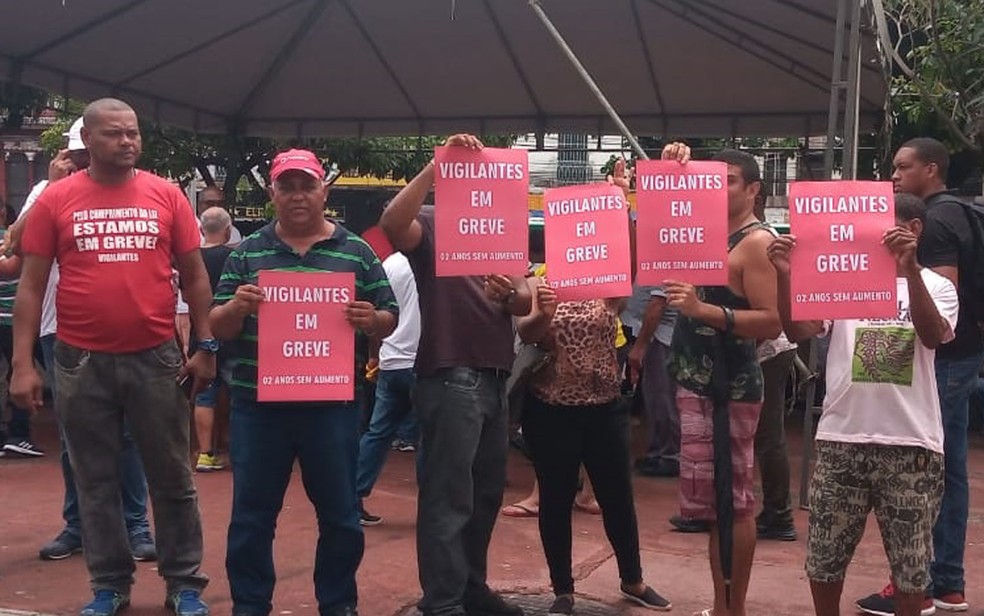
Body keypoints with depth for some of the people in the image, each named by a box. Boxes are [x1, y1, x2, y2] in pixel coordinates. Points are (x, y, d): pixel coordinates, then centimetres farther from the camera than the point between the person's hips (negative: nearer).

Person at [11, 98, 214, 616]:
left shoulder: (166, 195, 2)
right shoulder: (56, 199, 0)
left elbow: (194, 275, 7)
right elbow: (31, 286, 2)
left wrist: (206, 346, 2)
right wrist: (23, 364, -4)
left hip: (155, 358, 0)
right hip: (81, 361, 0)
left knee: (172, 478, 8)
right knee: (95, 482, 10)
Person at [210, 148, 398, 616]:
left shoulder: (357, 252, 5)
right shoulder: (247, 253, 6)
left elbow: (390, 320, 7)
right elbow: (218, 328, 6)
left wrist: (371, 320, -16)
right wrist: (235, 306, -16)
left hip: (332, 404, 0)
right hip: (258, 405, 1)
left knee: (340, 515, 9)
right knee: (251, 515, 8)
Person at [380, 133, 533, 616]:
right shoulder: (431, 226, -2)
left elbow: (526, 303, 8)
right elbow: (391, 222, -26)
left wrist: (510, 294, -15)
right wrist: (437, 165, -27)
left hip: (494, 378, 8)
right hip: (450, 378, -7)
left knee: (486, 492, 16)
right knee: (449, 497, -6)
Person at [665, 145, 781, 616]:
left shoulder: (757, 242, -12)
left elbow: (772, 322, -21)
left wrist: (703, 310, -28)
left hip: (730, 385, -9)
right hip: (695, 381, 9)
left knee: (732, 499, -3)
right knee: (713, 499, 14)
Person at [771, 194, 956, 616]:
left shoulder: (936, 286, 3)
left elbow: (933, 336, -17)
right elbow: (798, 331, -5)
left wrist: (910, 267, -27)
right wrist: (784, 276, -20)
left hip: (910, 443, -1)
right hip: (841, 439, 2)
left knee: (910, 561, 10)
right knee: (824, 555, 12)